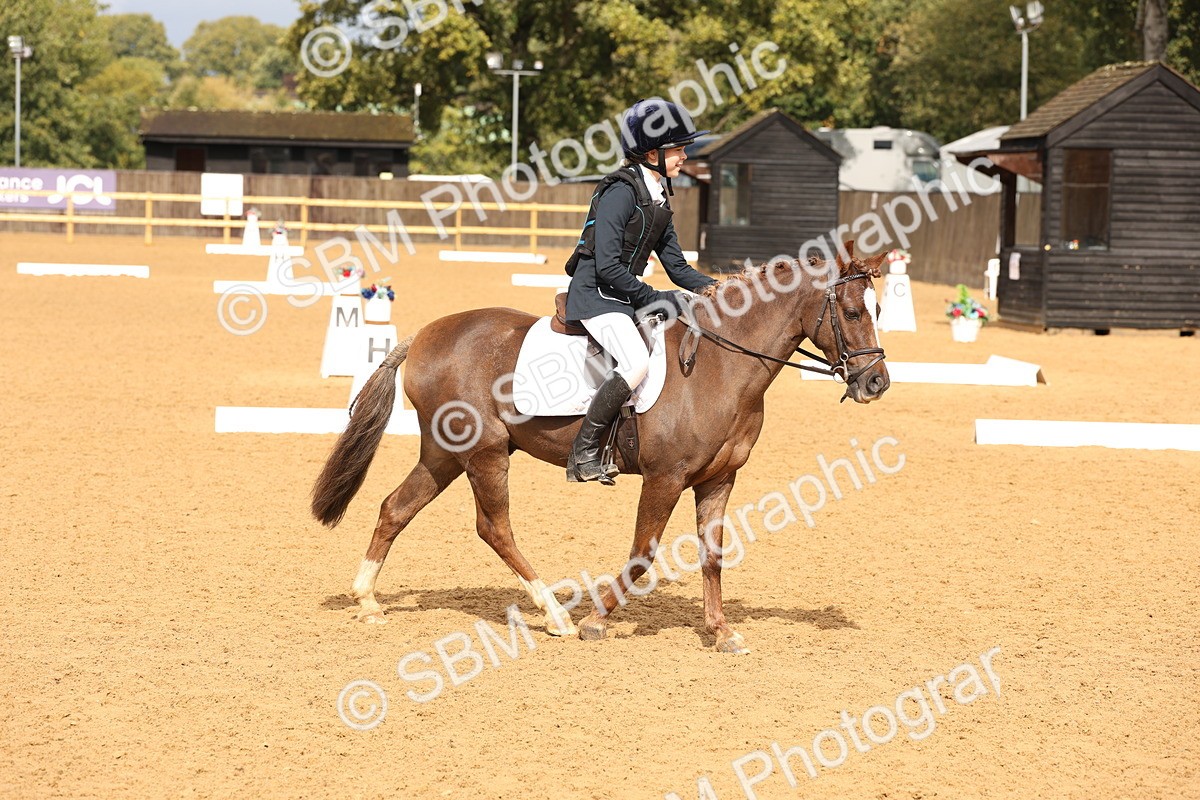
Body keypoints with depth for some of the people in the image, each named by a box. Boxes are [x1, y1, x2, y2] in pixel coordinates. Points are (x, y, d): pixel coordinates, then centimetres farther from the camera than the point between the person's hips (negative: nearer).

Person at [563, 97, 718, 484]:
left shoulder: (657, 199, 12)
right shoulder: (621, 192, -17)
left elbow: (676, 266, 13)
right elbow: (607, 267, -22)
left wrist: (713, 288, -4)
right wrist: (652, 299, -18)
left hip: (624, 294, 10)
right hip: (595, 294, -10)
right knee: (637, 363, -28)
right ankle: (583, 453, -18)